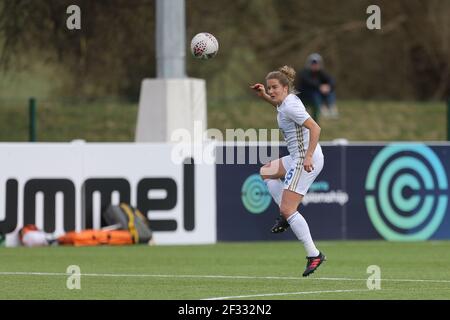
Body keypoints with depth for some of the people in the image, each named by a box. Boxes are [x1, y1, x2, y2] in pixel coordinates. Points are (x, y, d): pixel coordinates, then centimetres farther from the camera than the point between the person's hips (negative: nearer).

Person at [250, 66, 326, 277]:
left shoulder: (291, 106, -19)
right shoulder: (285, 101, 10)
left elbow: (315, 128, -26)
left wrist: (308, 156, -32)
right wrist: (263, 96, 20)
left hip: (306, 160, -11)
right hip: (298, 158, 11)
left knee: (287, 209, -13)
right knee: (266, 172, 29)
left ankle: (313, 255, -14)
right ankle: (286, 216, 17)